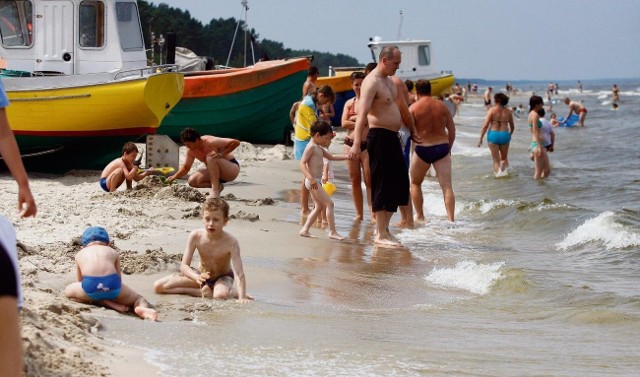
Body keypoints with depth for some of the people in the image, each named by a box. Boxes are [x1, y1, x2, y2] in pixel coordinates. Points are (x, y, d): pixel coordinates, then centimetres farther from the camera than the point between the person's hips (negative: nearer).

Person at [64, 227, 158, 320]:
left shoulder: (79, 254, 31)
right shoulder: (113, 252, 29)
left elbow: (80, 281, 40)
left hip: (90, 285, -1)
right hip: (112, 283, 1)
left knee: (68, 291, 29)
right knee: (137, 298, 27)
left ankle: (104, 302, 9)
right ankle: (142, 307, -12)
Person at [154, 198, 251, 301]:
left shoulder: (230, 242, -27)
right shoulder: (195, 236, -19)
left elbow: (239, 274, -33)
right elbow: (184, 266, -19)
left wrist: (242, 298, -47)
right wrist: (197, 277, -40)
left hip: (223, 277, -6)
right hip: (202, 275, 6)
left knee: (221, 296, -45)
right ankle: (205, 292, -14)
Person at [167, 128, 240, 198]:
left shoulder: (210, 142, -27)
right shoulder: (191, 150, -6)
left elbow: (236, 142, -28)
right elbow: (186, 167, 7)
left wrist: (222, 154, -33)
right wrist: (175, 176, -9)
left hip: (232, 170, -7)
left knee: (211, 157, -35)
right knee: (192, 181, -10)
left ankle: (215, 191, -33)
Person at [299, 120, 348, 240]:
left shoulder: (319, 148, 17)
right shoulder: (311, 147, -13)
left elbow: (331, 157, 28)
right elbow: (302, 163, -21)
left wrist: (347, 156, 19)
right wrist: (311, 178, -31)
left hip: (316, 181, 11)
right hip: (313, 181, -11)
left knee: (319, 207, 14)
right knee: (329, 203, -11)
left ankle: (305, 230, 15)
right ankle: (332, 231, -10)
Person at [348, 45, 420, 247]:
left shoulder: (389, 81, 17)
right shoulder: (372, 82, -14)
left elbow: (402, 108, 30)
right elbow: (362, 113, -24)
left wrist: (413, 132, 36)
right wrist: (356, 144, -33)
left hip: (392, 138, 10)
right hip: (379, 137, -10)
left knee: (399, 183, 12)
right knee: (382, 185, -7)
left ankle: (384, 227, 21)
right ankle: (380, 235, -3)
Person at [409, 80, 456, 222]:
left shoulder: (414, 108, -5)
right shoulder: (442, 106, 6)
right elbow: (452, 131, 9)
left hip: (423, 149, -2)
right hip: (442, 147, 2)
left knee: (415, 183, 19)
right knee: (447, 186, -1)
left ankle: (420, 216, 18)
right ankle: (451, 218, -11)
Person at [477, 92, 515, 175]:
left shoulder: (492, 110, -5)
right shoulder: (508, 111, 6)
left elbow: (485, 125, -11)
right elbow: (512, 127, 15)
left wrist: (481, 138, -5)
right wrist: (509, 135, 34)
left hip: (493, 135, -2)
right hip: (504, 135, 2)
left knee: (496, 160, 6)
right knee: (504, 158, 20)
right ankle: (503, 172, 4)